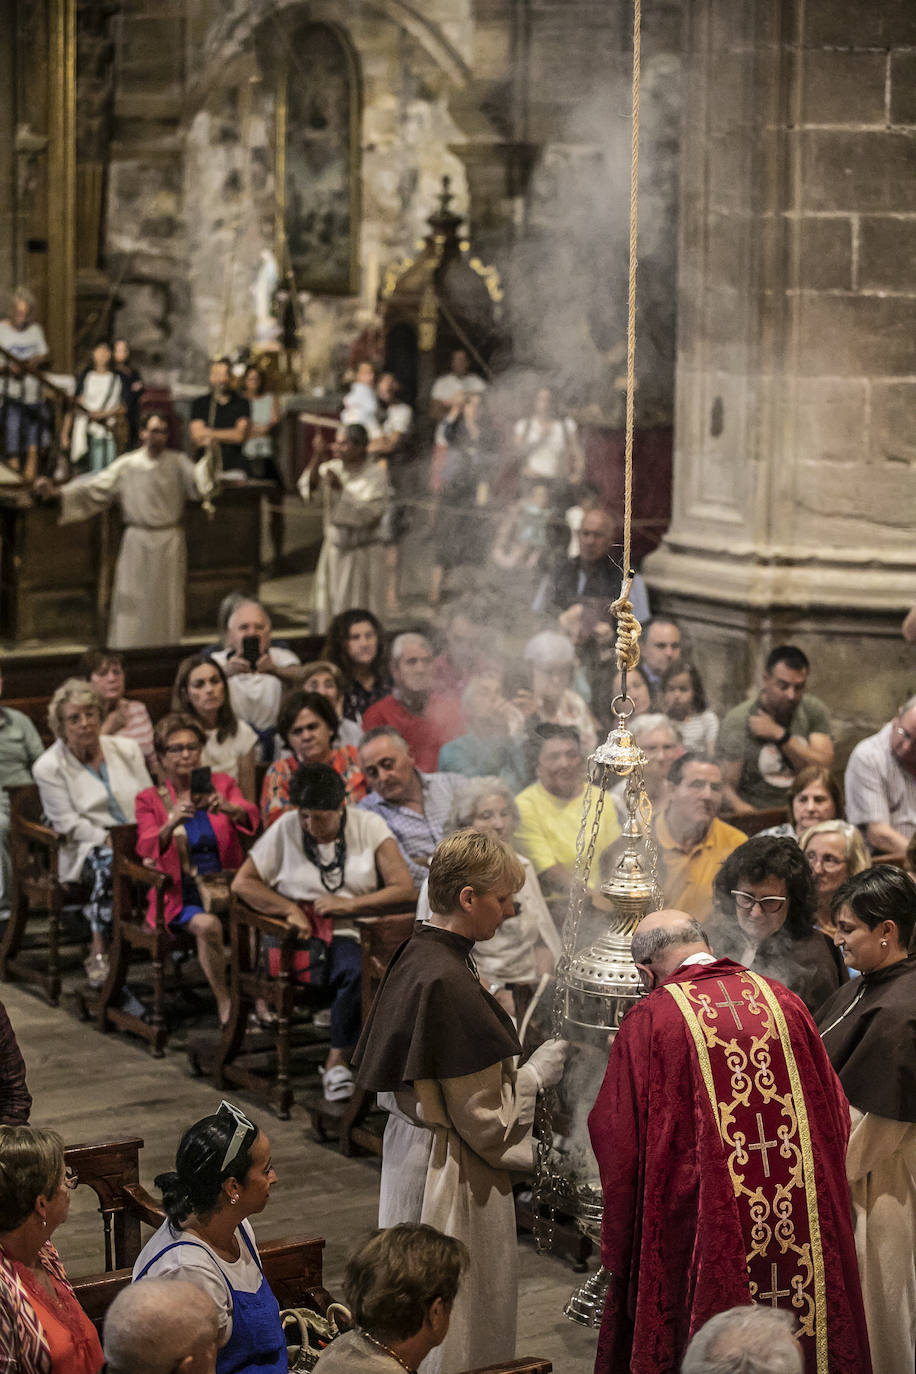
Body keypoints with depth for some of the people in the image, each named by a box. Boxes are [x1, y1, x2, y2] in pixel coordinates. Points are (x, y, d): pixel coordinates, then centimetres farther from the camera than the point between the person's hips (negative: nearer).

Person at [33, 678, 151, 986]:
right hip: (86, 851, -3)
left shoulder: (126, 749, 13)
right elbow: (69, 824, -7)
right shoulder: (48, 767, 0)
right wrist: (109, 839, -19)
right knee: (109, 862, -39)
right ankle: (99, 950, -29)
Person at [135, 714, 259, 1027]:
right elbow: (147, 848, -9)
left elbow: (250, 819, -7)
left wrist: (228, 808, -30)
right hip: (181, 893, -2)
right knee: (207, 924, -33)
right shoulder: (150, 800, 8)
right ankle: (224, 1003, -22)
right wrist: (172, 822, -29)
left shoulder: (221, 784, 12)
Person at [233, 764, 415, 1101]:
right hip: (300, 937, -1)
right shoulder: (286, 829, 10)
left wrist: (348, 904, -8)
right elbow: (242, 882, 8)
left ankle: (337, 1062, -22)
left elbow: (406, 890, 1)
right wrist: (290, 909, -5)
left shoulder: (369, 827, 8)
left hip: (352, 935, 1)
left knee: (359, 970, -36)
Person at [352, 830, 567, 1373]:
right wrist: (536, 1074, -6)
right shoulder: (449, 984, -26)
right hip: (451, 1176, -10)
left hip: (414, 1147, 10)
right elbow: (482, 1114, -21)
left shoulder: (415, 956, 3)